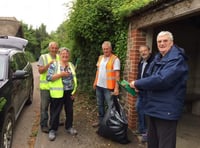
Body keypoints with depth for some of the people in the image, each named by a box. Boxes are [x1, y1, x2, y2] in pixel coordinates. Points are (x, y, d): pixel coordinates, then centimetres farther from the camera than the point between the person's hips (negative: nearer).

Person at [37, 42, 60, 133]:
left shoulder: (59, 58, 9)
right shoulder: (43, 57, -2)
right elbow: (40, 70, -10)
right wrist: (49, 64, -19)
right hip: (45, 86, -4)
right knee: (44, 106, 2)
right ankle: (44, 125, 14)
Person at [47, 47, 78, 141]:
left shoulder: (71, 65, 10)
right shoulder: (54, 65, -5)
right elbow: (49, 77, -13)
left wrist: (74, 92, 7)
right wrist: (61, 74, -21)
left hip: (69, 92, 5)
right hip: (58, 93, -4)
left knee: (69, 111, 14)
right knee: (55, 112, 4)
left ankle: (69, 127, 32)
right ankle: (52, 130, 19)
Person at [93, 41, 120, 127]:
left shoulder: (115, 59, -12)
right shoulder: (100, 57, 10)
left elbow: (117, 74, -17)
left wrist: (116, 88, -23)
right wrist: (95, 82, 15)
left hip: (108, 87, -7)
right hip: (99, 85, 7)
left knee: (111, 105, -1)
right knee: (100, 104, 18)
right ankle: (101, 120, 33)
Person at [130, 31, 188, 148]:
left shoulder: (177, 59, -17)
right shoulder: (158, 58, 11)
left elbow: (162, 79, -31)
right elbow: (150, 77, 17)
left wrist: (137, 83, -20)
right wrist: (139, 86, -5)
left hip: (166, 110, -9)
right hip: (155, 108, 9)